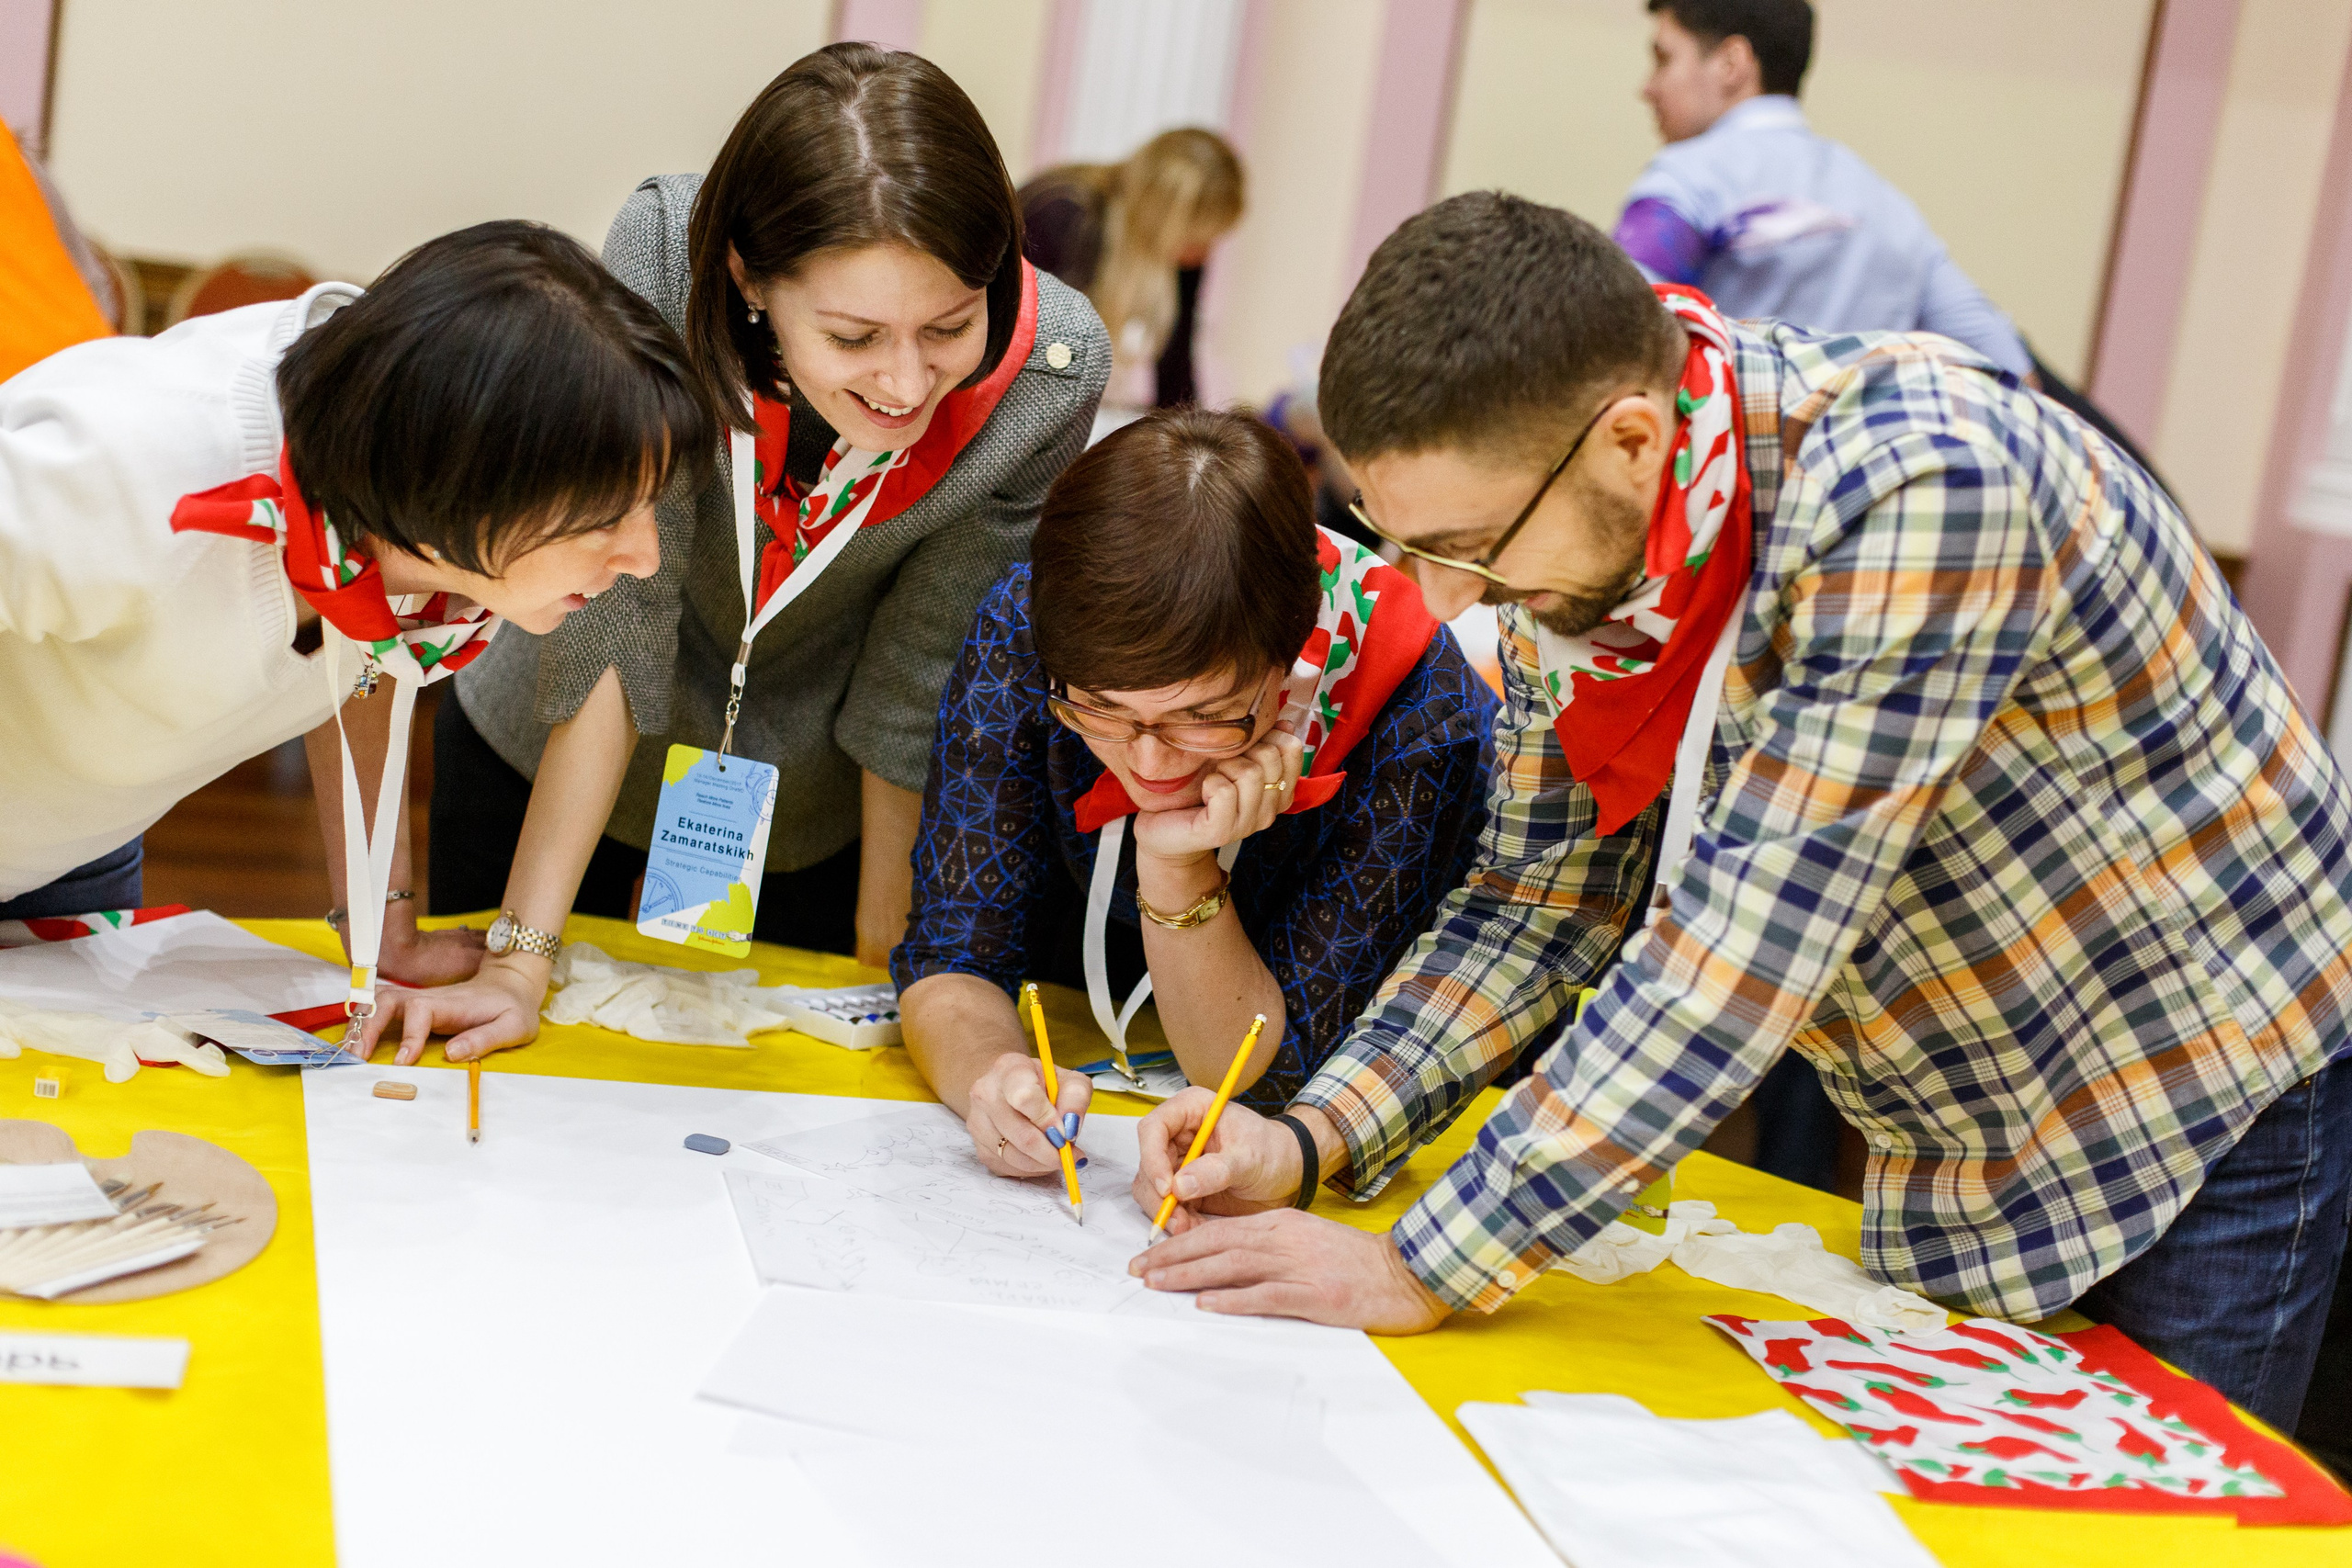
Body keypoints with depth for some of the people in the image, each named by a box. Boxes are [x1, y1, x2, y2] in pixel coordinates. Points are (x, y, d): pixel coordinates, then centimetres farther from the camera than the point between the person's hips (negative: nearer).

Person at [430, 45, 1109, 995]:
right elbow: (618, 590, -29)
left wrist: (883, 944, -6)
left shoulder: (1049, 370, -29)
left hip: (814, 818, 0)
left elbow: (921, 678, -16)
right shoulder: (663, 250, -32)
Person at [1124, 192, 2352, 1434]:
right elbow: (1544, 900, -1)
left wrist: (1423, 1271, -33)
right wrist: (1312, 1140, -15)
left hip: (2210, 1115, -7)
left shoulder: (1916, 489, -34)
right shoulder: (1575, 542, -9)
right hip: (1953, 1151, 7)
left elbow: (1746, 949, -37)